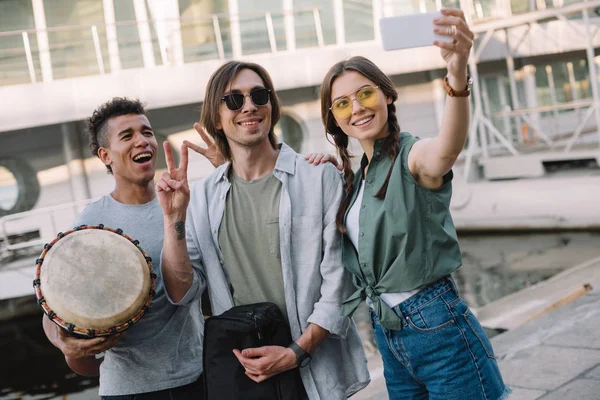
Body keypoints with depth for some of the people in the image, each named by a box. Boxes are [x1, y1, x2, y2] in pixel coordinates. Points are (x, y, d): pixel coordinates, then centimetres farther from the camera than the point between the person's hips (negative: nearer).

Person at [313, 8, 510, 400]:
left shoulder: (414, 155, -14)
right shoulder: (357, 175, 10)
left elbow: (448, 148, -38)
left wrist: (458, 76, -58)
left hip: (439, 327, -8)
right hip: (387, 335, 8)